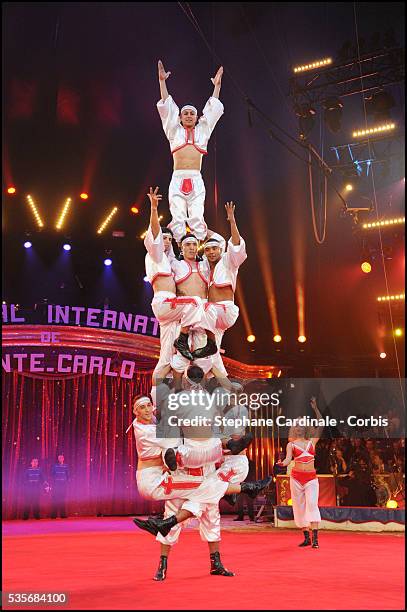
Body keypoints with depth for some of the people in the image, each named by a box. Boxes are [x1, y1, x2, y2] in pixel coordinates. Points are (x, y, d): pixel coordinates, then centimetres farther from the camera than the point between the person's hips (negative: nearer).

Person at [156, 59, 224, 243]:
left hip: (196, 180, 1)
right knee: (178, 218, -7)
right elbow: (166, 107, 13)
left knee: (197, 217, -8)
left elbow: (212, 109, 21)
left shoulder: (202, 131, 19)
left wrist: (217, 85, 21)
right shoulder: (174, 131, 16)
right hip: (178, 179, -1)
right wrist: (162, 80, 9)